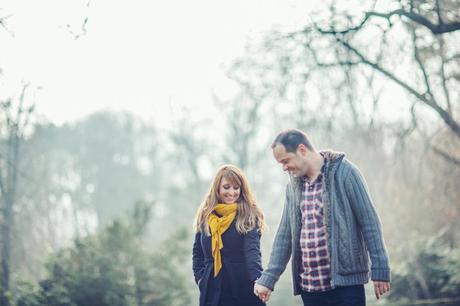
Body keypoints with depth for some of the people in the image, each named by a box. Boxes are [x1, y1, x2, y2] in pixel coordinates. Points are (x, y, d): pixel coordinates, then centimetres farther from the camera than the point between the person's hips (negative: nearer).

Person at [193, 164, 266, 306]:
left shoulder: (249, 217, -6)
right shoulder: (205, 215, 7)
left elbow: (253, 251, -19)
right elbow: (197, 252, 17)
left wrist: (258, 279, -35)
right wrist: (200, 278, 4)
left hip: (243, 289, -3)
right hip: (213, 291, 4)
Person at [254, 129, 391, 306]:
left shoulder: (344, 173, -6)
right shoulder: (294, 186, 12)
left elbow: (369, 223, -7)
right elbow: (285, 234, 15)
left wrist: (380, 270, -10)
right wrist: (268, 279, 10)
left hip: (344, 280, -6)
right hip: (309, 285, 6)